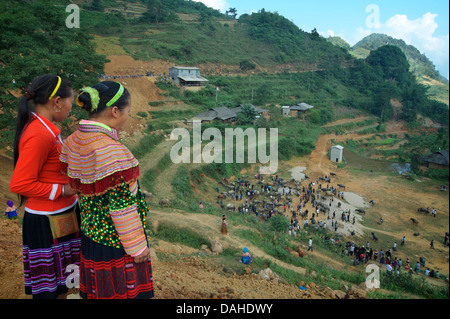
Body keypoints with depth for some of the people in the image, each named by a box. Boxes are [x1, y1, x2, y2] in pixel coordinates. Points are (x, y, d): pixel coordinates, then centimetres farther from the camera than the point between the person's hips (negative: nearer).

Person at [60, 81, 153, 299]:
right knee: (122, 290, 10)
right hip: (117, 239, -8)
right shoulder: (111, 150, -27)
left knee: (98, 289, 23)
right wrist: (137, 246, -15)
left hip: (91, 232, 8)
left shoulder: (74, 141, -1)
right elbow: (120, 203, -25)